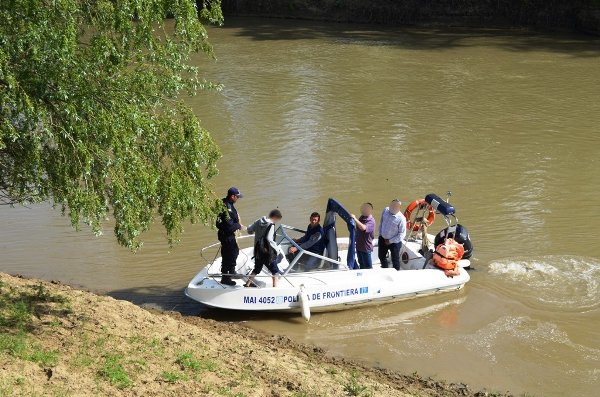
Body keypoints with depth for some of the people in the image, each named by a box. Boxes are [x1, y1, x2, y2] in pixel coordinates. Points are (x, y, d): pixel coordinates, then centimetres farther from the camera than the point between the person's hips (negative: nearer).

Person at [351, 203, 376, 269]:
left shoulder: (371, 221, -21)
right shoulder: (362, 217, 5)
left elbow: (363, 228, -41)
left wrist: (355, 219, -41)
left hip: (366, 247, -9)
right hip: (359, 245, 9)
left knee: (368, 266, 1)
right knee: (361, 264, 23)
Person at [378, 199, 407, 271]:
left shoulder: (401, 218, -25)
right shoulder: (386, 210, -9)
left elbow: (402, 234, -20)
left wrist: (390, 241, -17)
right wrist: (380, 233, 7)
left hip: (394, 242, -6)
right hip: (382, 239, 6)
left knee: (395, 259, 9)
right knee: (381, 256, 23)